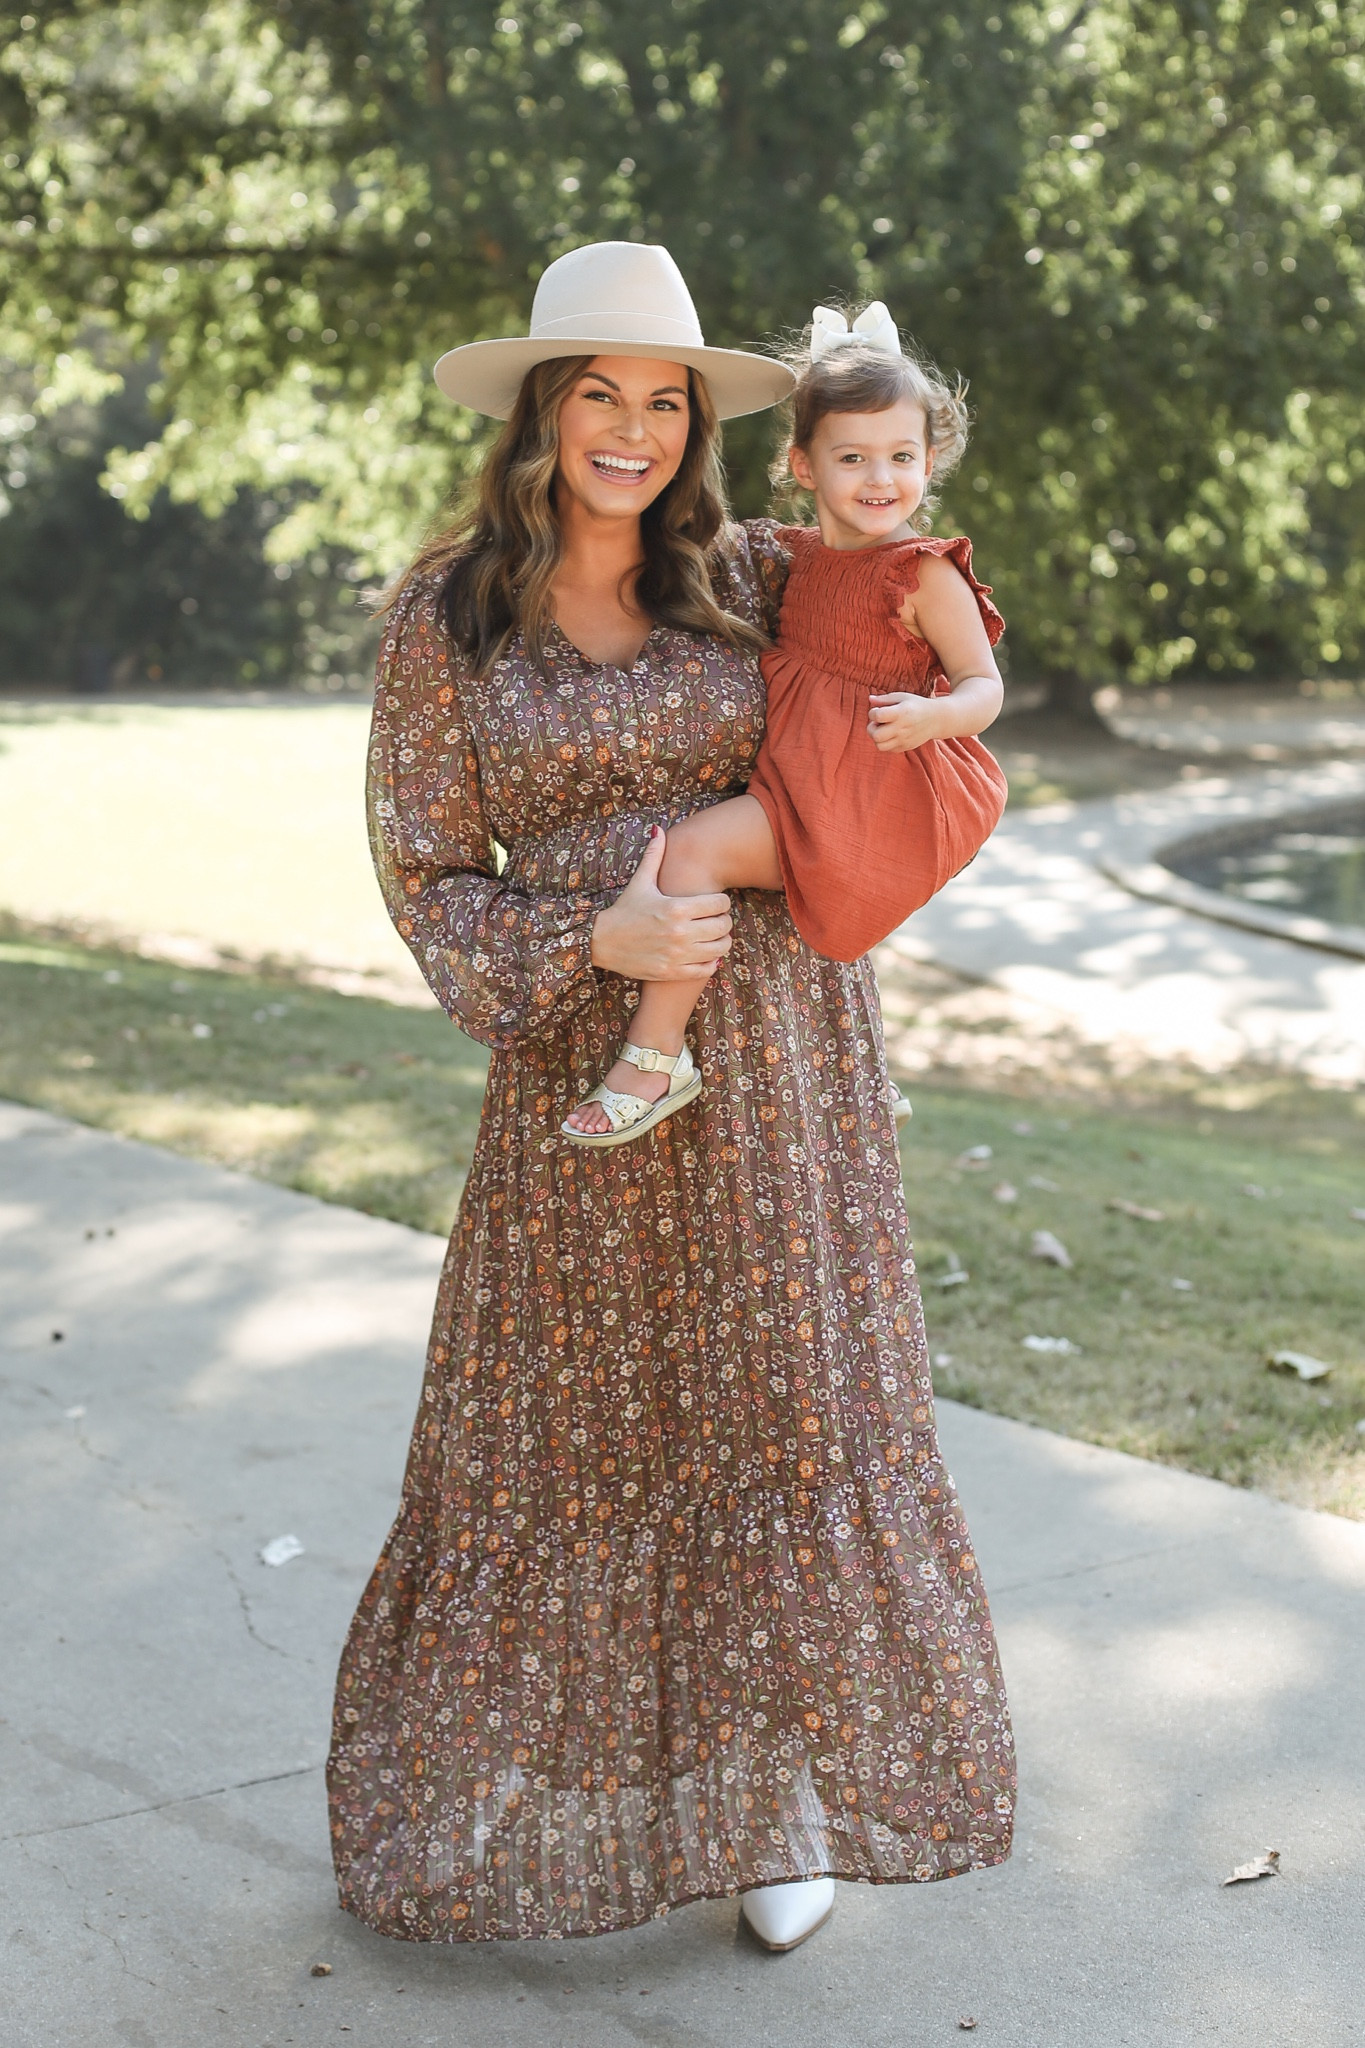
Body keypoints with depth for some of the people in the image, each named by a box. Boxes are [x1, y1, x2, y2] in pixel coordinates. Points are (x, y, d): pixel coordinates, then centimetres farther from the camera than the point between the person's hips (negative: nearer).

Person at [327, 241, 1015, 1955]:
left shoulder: (749, 574, 2)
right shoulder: (444, 617, -2)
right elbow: (428, 877, -2)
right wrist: (597, 944, -18)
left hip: (781, 1058, 2)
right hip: (582, 1071, -1)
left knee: (790, 1419, 6)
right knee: (555, 1435, 9)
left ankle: (778, 1797, 25)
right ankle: (504, 1791, 32)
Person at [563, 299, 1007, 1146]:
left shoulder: (927, 575, -11)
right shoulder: (798, 555, 10)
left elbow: (984, 686, -12)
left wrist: (933, 716, -31)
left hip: (862, 800, -9)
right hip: (797, 785, 9)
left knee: (694, 845, -23)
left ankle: (657, 1055, -17)